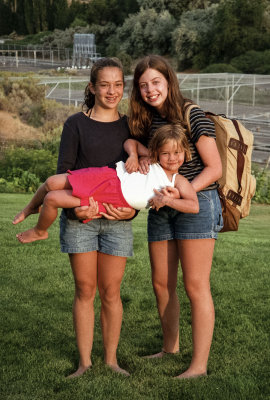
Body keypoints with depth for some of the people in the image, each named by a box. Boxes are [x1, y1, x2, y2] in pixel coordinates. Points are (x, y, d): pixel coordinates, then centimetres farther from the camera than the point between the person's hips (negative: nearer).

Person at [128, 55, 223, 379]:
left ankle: (199, 365, 2)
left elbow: (214, 168, -11)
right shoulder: (144, 120, 9)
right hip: (161, 209, 7)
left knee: (195, 286, -5)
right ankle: (170, 347, 32)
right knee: (161, 284, 12)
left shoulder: (192, 115, -11)